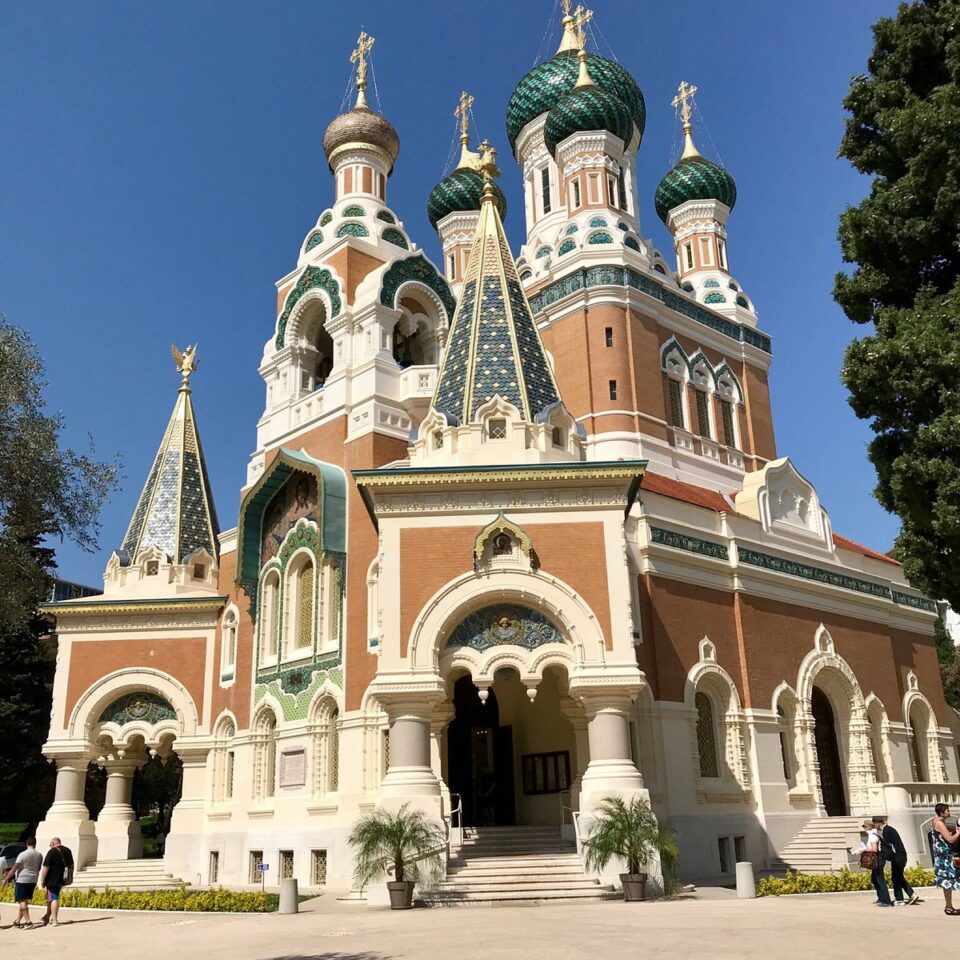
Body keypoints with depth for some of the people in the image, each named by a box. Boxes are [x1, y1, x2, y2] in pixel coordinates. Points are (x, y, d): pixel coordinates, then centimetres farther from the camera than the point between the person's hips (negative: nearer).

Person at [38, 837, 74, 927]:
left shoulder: (52, 852, -11)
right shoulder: (67, 851, 11)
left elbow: (45, 867, -14)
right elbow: (71, 865, 19)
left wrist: (42, 880, -7)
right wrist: (71, 878, 26)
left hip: (53, 880, -6)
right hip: (63, 879, 6)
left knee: (53, 899, -2)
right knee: (54, 898, 20)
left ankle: (54, 920, -2)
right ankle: (48, 916, 26)